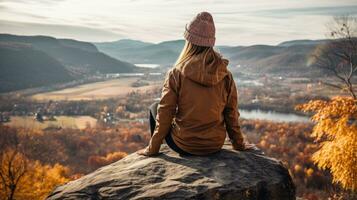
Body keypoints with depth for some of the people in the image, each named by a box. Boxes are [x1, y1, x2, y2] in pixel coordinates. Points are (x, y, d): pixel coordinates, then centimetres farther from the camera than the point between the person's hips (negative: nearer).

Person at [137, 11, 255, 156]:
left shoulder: (177, 74, -16)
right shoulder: (225, 75, -7)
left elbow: (164, 114, -11)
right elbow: (231, 113, 0)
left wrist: (152, 149, 1)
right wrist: (239, 144, 15)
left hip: (185, 146, -4)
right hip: (216, 145, 4)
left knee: (154, 108, 20)